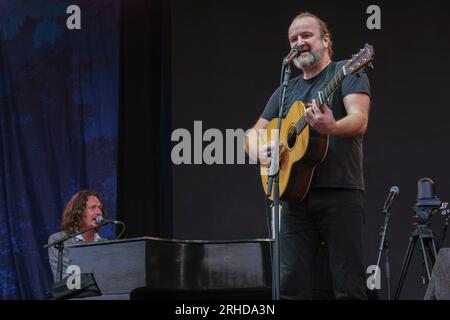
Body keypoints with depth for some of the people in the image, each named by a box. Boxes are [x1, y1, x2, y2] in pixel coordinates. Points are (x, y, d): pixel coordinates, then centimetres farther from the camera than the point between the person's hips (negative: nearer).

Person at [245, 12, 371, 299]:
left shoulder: (347, 73, 2)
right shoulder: (286, 91, 21)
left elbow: (359, 121, -14)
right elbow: (255, 133, 23)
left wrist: (332, 128, -36)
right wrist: (260, 151, -2)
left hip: (340, 192, -5)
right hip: (296, 195, 6)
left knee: (349, 288, -6)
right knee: (292, 287, 2)